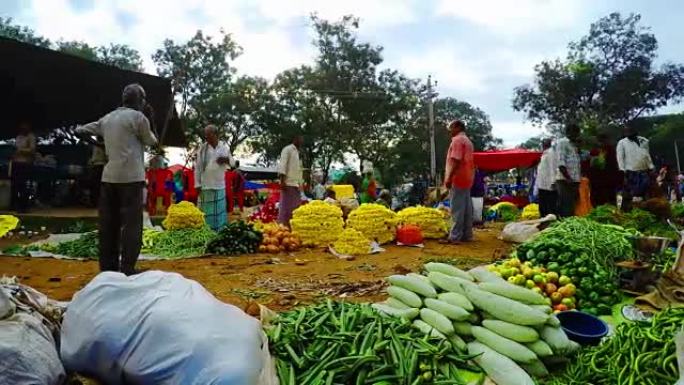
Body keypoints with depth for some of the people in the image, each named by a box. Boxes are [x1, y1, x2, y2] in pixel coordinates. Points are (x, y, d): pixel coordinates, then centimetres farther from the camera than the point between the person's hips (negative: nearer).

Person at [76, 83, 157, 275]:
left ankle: (108, 268, 14)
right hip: (131, 177, -7)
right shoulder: (137, 117, -4)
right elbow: (151, 141, 9)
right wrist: (151, 136, 30)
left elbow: (82, 129, 26)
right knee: (132, 225, -5)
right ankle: (127, 270, -7)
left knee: (108, 225, 9)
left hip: (109, 177, 7)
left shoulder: (107, 118, 15)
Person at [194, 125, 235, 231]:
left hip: (220, 185, 2)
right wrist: (197, 184, -4)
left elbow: (233, 163, 10)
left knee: (219, 210, 6)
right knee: (206, 212, 2)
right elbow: (197, 167, 0)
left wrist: (227, 160, -13)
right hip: (205, 185, -1)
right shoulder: (202, 148, -1)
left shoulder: (224, 147, 3)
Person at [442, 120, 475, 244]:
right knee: (467, 208, 9)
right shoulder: (467, 140, 22)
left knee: (457, 209, -10)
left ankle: (455, 237, -9)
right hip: (466, 178, 10)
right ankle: (467, 235, 12)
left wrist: (449, 177, -22)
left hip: (458, 178, -10)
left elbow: (456, 160, -20)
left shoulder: (457, 140, -9)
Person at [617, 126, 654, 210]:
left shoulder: (643, 141, 15)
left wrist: (651, 167, 10)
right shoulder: (622, 142, 2)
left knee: (645, 189, 8)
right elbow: (620, 157, -4)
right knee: (628, 191, -3)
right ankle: (626, 209, 1)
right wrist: (622, 169, -13)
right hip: (630, 171, -4)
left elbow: (648, 155, 16)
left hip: (643, 171, 5)